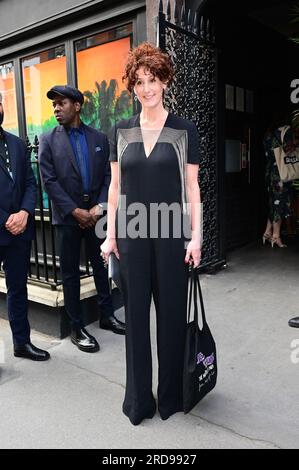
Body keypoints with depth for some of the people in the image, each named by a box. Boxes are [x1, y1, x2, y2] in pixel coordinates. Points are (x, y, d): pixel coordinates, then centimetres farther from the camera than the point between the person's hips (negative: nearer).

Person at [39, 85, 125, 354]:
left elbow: (108, 176, 4)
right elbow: (49, 181, -7)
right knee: (70, 272, 5)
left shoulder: (99, 139, 7)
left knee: (101, 266, 12)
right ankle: (77, 328, 16)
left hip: (96, 214, 3)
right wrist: (75, 211, -14)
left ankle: (107, 315, 29)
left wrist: (100, 207, -10)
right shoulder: (48, 141, 0)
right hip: (67, 216, -2)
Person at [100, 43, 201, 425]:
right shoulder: (122, 131, 8)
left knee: (171, 314, 7)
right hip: (131, 234, 2)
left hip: (171, 234, -2)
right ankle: (138, 399, 25)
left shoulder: (184, 130, 1)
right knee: (135, 314, 8)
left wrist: (196, 236, -6)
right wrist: (110, 234, 4)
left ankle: (171, 396, 27)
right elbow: (115, 186, 8)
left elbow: (192, 187, 0)